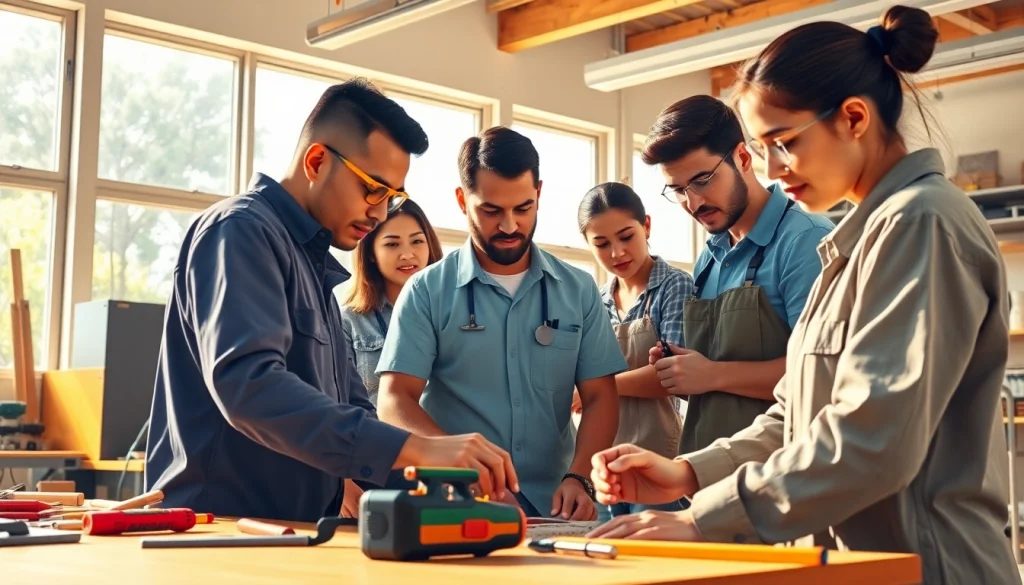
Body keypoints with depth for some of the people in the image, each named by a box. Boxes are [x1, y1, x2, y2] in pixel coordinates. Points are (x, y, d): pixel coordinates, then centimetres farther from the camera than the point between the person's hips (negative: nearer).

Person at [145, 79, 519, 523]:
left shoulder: (314, 264, 19)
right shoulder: (242, 232, -9)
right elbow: (247, 384, -25)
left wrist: (421, 478, 3)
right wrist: (413, 449, -30)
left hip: (291, 530, 7)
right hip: (217, 530, -7)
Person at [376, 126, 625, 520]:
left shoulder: (578, 290, 9)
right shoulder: (427, 292, 1)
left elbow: (600, 396, 8)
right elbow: (395, 401, -5)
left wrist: (578, 478, -10)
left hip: (552, 508, 2)